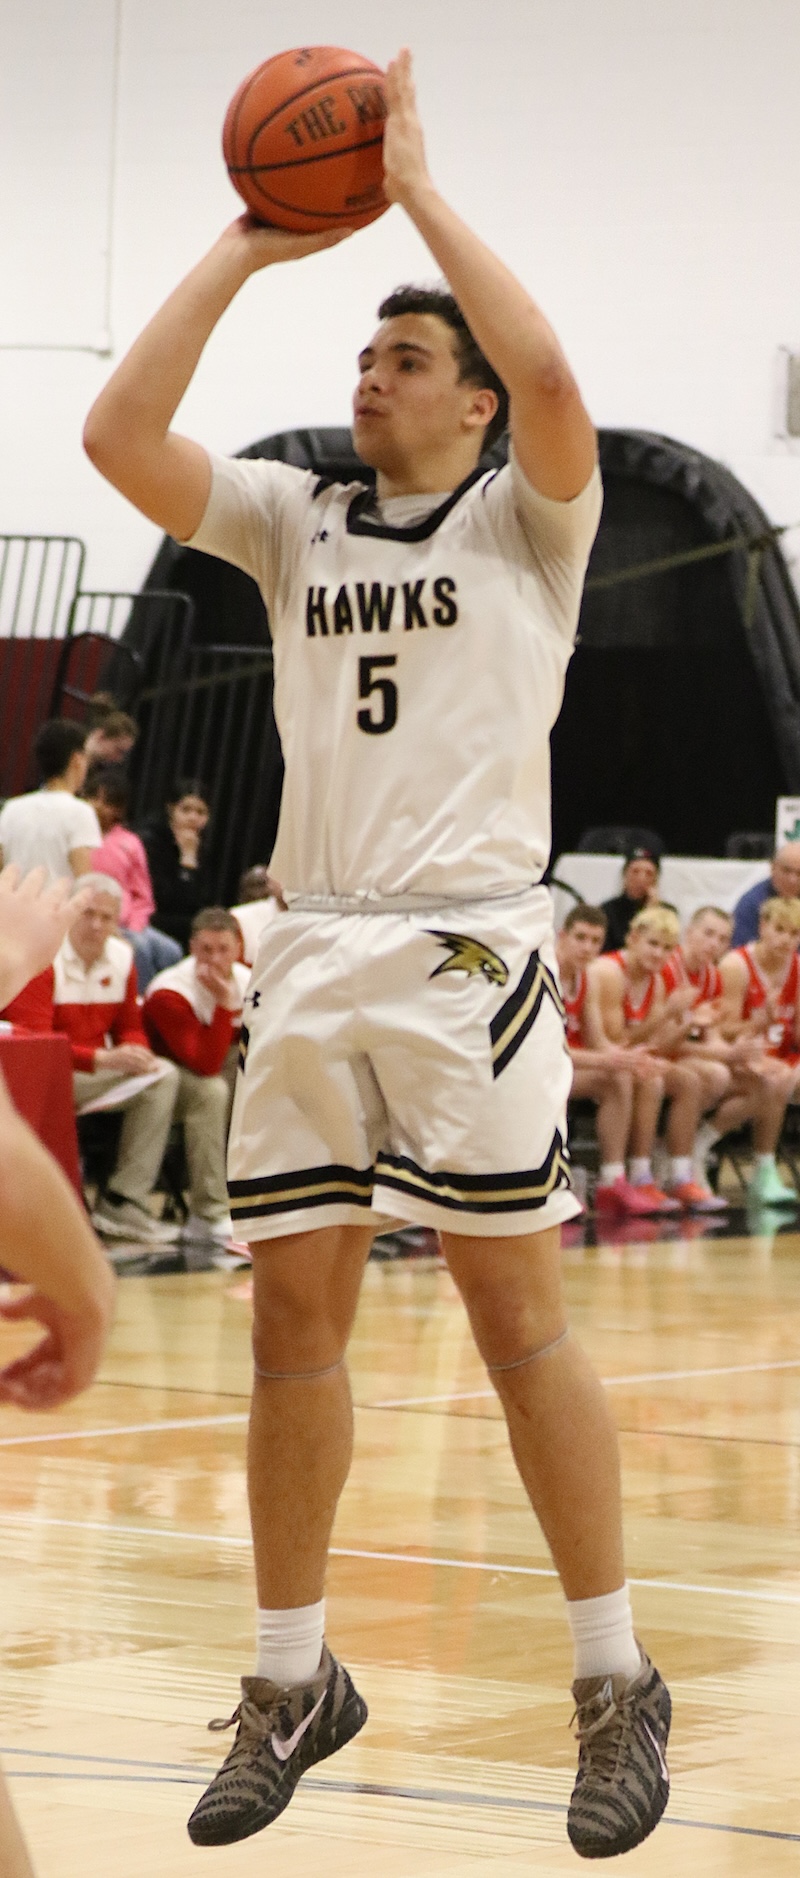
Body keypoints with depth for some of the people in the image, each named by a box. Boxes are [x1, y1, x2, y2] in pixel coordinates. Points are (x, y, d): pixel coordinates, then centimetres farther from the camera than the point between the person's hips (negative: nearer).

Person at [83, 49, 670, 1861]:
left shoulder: (526, 518, 3)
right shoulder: (295, 520, 15)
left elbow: (548, 380, -19)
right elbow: (119, 434, 2)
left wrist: (418, 186, -11)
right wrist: (246, 244, 3)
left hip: (468, 950, -5)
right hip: (312, 952, 5)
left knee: (518, 1315, -6)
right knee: (294, 1316, 5)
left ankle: (617, 1683, 2)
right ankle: (294, 1680, 15)